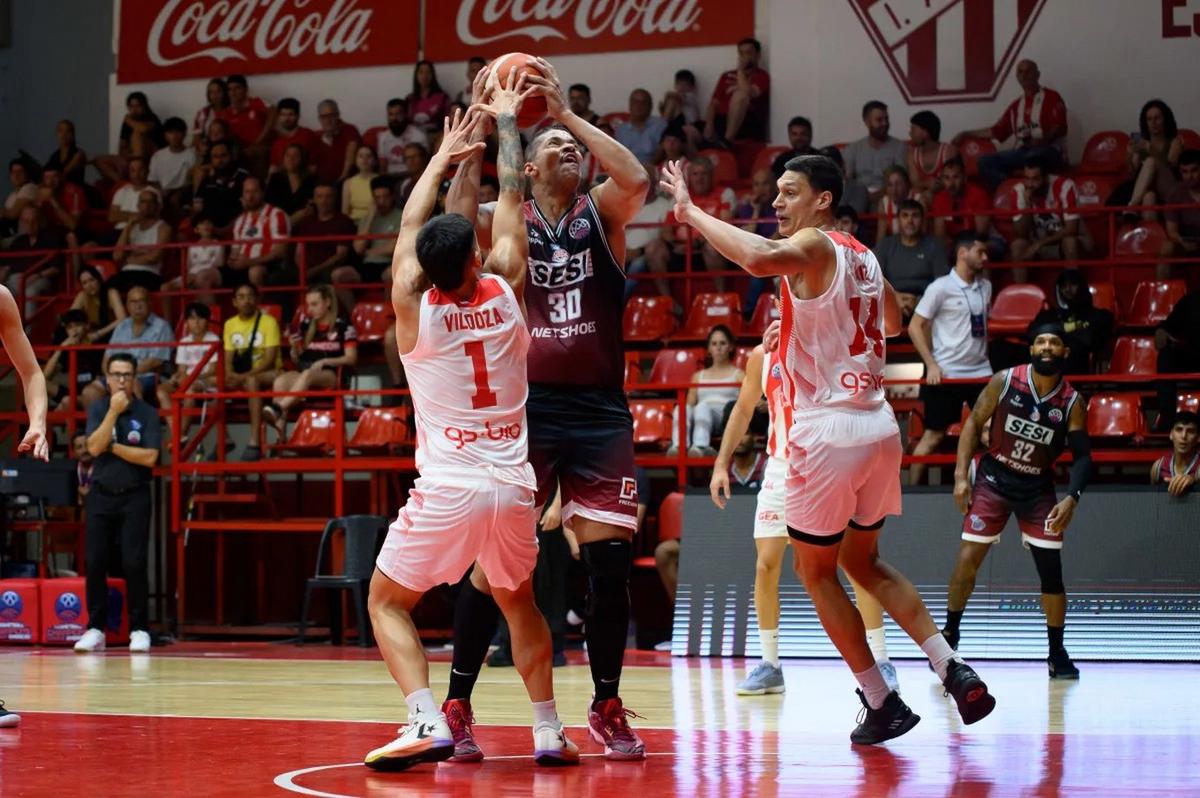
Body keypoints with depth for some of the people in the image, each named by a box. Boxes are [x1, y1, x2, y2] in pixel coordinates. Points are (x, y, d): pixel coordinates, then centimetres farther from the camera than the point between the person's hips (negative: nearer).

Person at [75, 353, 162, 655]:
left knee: (134, 563, -8)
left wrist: (112, 446, -9)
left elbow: (149, 457, -12)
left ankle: (139, 629, 0)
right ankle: (95, 629, 8)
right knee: (95, 562, 0)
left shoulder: (148, 413, -2)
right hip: (101, 495, 2)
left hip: (134, 496, -2)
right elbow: (94, 447, -11)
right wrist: (114, 412, -16)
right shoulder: (98, 409, 4)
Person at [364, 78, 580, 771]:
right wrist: (507, 122, 21)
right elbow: (512, 198, 10)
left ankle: (427, 722, -9)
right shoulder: (505, 292, -1)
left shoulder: (414, 307, -5)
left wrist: (444, 157, 25)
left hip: (445, 492, -3)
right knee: (520, 603, 25)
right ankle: (550, 731, 18)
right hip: (512, 487, 3)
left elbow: (411, 224, 12)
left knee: (388, 603, 12)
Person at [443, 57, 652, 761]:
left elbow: (637, 180, -16)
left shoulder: (602, 214, 6)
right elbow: (458, 217, -16)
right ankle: (457, 707, 5)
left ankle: (607, 707, 14)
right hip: (526, 411, -1)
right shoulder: (508, 222, 6)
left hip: (600, 413, 1)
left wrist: (568, 112, -16)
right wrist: (480, 133, -20)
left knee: (610, 561, -1)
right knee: (493, 561, -4)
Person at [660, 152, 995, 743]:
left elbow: (759, 257, -34)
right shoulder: (863, 257, 15)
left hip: (829, 431, -8)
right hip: (879, 426, 8)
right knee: (863, 562, 23)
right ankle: (953, 670, 11)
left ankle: (882, 704, 10)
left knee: (815, 571, 9)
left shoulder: (814, 246, -10)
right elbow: (893, 323, 34)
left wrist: (690, 212, -24)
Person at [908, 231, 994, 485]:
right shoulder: (941, 288, -9)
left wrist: (983, 354, 10)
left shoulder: (985, 286, 9)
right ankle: (912, 487, 10)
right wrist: (931, 365, -13)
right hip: (947, 373, -6)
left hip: (981, 371, 6)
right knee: (933, 435, 0)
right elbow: (915, 327, -7)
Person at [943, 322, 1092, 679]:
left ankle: (1057, 653, 11)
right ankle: (949, 635, 12)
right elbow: (974, 423, -2)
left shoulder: (1072, 402, -10)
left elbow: (1082, 455, -7)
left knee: (1051, 568, -3)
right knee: (968, 558, -7)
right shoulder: (1005, 381, -11)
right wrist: (961, 475, -9)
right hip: (994, 479, 0)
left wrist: (1072, 498, -24)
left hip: (1038, 488, 1)